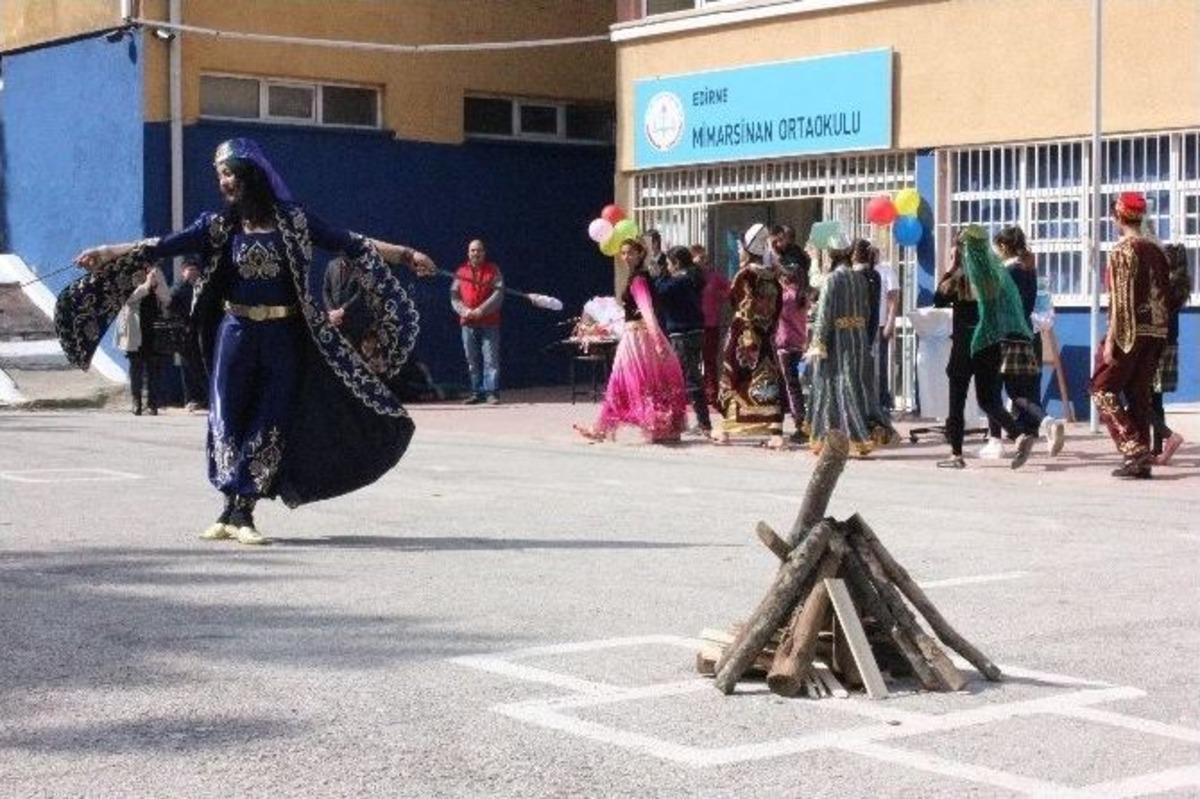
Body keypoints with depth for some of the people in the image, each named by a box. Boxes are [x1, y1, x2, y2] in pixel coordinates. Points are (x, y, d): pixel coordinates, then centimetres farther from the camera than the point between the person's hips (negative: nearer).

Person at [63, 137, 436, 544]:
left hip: (283, 340, -1)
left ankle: (238, 511, 6)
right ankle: (236, 512, 9)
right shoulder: (219, 225, 5)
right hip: (236, 336, 1)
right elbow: (163, 246, 0)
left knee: (272, 423, -2)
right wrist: (107, 254, -9)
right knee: (229, 419, 0)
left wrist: (405, 254, -4)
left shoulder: (292, 221, 2)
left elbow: (351, 245, 1)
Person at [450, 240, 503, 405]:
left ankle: (491, 392, -10)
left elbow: (498, 294, -5)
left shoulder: (493, 270, 4)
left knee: (490, 358, -9)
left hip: (489, 322, -3)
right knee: (472, 360, 6)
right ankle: (477, 392, 12)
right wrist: (464, 311, -11)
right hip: (468, 323, 3)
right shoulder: (461, 271, 11)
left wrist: (481, 310, -15)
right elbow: (454, 296, 7)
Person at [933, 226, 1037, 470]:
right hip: (992, 343, 5)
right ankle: (1020, 435, -11)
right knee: (988, 399, 10)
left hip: (966, 344, -5)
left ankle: (956, 454, 8)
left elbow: (939, 299, 1)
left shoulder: (961, 276, -10)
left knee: (957, 398, 6)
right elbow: (1004, 308, 11)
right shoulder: (995, 272, 6)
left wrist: (950, 269, 3)